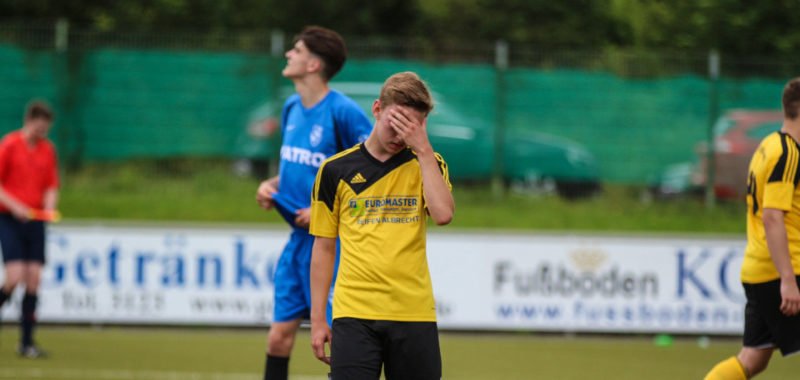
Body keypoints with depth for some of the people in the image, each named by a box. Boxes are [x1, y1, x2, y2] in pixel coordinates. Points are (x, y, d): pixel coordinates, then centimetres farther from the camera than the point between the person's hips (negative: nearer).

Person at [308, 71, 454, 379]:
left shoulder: (428, 165, 7)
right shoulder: (336, 170, 6)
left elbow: (443, 214, -13)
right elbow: (323, 247, 10)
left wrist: (422, 148, -12)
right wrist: (318, 319, 6)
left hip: (414, 315, 1)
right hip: (354, 314, -1)